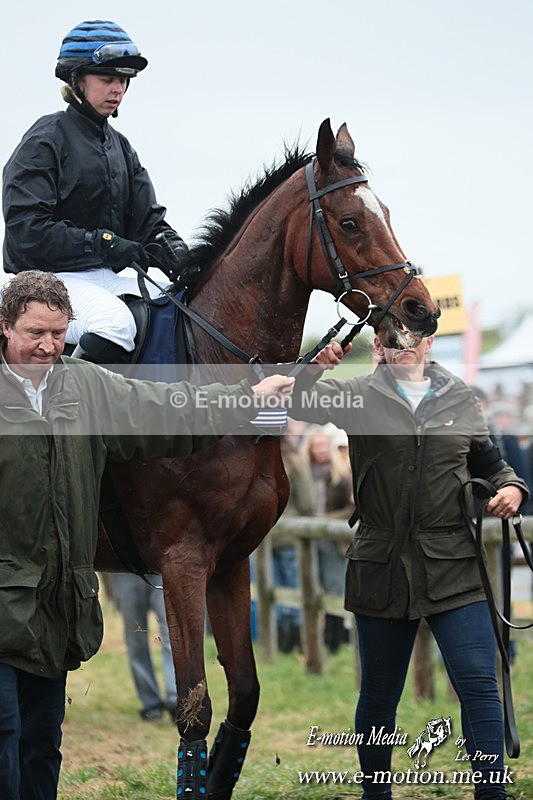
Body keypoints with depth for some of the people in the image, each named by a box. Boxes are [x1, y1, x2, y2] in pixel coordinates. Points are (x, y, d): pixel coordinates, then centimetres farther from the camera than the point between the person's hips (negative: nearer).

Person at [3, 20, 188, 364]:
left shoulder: (120, 146, 17)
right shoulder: (46, 139, -7)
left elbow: (147, 217, 13)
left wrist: (170, 246, -11)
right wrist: (105, 243, -20)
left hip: (104, 276, 8)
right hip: (46, 278, -8)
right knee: (116, 322, -33)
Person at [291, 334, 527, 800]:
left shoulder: (462, 402, 10)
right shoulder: (358, 397, 4)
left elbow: (490, 464, 20)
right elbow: (298, 403, -4)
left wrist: (511, 486, -2)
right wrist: (314, 370, -24)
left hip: (454, 569, 1)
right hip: (382, 569, -1)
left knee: (479, 684, -8)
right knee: (378, 695, 10)